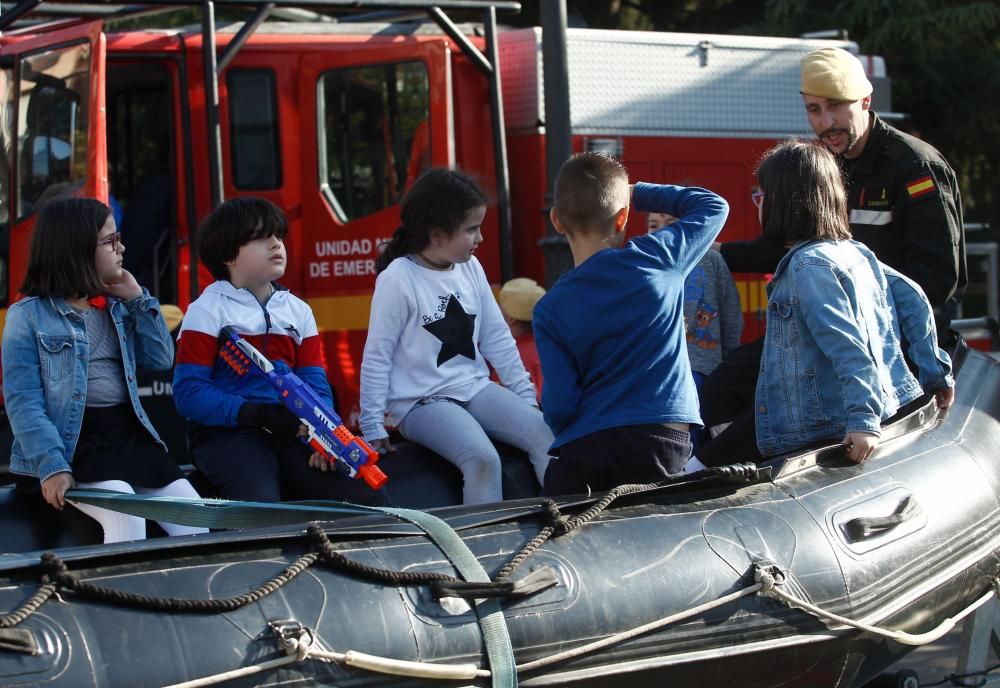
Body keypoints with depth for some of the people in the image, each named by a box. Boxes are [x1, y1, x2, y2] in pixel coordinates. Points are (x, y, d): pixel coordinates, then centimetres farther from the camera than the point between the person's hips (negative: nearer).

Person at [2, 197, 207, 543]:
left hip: (131, 433, 6)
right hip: (75, 440, -6)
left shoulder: (117, 306, 15)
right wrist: (52, 467, -22)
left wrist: (137, 299, 5)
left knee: (197, 521, -10)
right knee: (127, 520, -31)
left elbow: (161, 359, 12)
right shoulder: (29, 316, -4)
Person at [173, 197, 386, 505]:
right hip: (228, 433, -6)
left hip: (290, 432, 6)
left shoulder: (298, 310, 17)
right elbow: (189, 392, -9)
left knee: (370, 499, -13)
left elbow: (316, 387, 12)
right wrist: (255, 414, -21)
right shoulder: (207, 312, 0)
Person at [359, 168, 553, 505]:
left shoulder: (470, 268, 4)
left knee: (546, 435, -14)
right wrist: (373, 428, -9)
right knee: (483, 459, -30)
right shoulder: (398, 279, -13)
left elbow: (497, 338, 12)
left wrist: (526, 396, 11)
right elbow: (377, 357, -8)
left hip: (475, 388, 6)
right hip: (422, 402, -6)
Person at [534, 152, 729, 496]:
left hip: (583, 446, 0)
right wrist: (639, 194, 18)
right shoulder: (656, 259, -2)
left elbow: (559, 405, -4)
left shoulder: (549, 311, -1)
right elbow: (713, 206, 14)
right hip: (661, 436, 0)